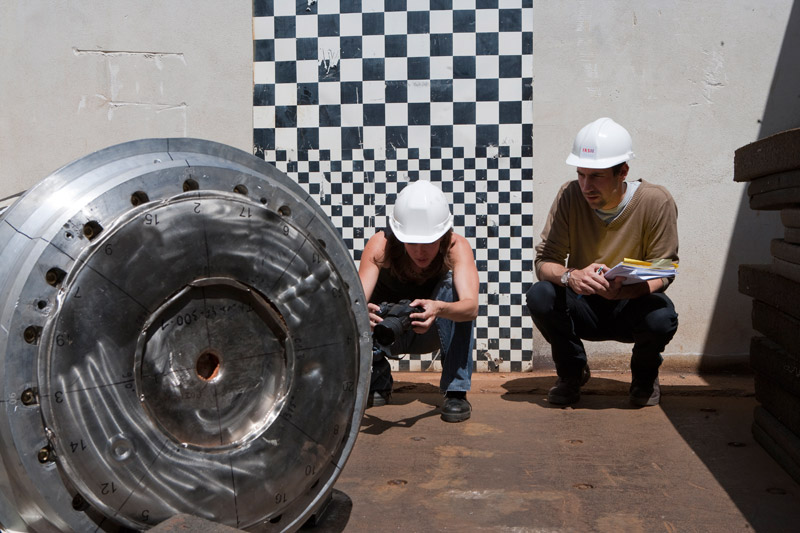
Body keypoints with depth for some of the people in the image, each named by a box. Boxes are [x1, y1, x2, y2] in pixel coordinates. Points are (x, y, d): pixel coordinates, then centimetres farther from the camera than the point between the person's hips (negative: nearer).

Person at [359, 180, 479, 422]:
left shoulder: (456, 246, -26)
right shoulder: (380, 245, -26)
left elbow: (471, 307, -41)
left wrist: (438, 309, -63)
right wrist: (364, 313, -61)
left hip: (432, 331, 0)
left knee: (452, 285, -30)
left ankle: (456, 390, -22)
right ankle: (378, 378, 2)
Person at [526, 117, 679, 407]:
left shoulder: (656, 201, -16)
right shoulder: (570, 195, -12)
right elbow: (544, 261, -13)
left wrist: (629, 289, -35)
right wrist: (569, 276, -38)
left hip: (633, 306, -1)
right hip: (583, 308, 1)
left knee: (661, 317, -34)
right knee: (539, 296, -28)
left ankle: (645, 375, 5)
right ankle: (572, 371, 3)